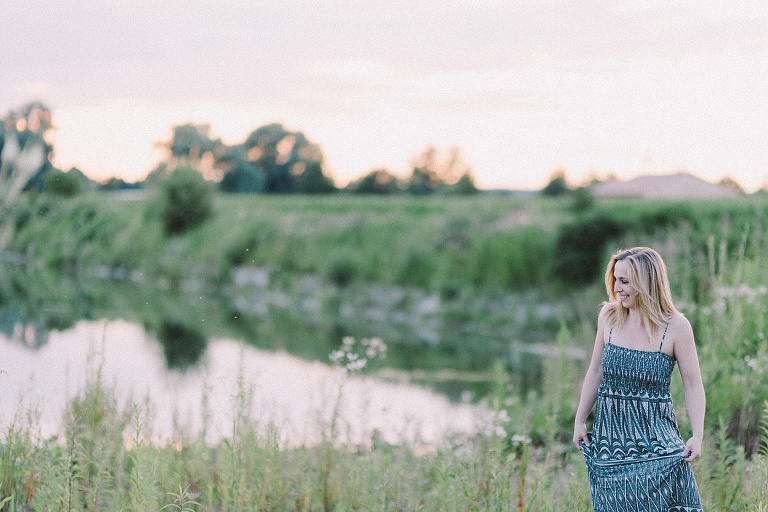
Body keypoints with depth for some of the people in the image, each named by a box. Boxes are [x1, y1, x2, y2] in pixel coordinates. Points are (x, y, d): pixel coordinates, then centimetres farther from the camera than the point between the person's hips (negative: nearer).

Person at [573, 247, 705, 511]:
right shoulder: (608, 316, 2)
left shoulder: (675, 326, -8)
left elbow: (693, 385, -5)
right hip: (610, 432, 3)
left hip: (655, 436, -3)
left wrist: (697, 435, -15)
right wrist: (580, 421, 12)